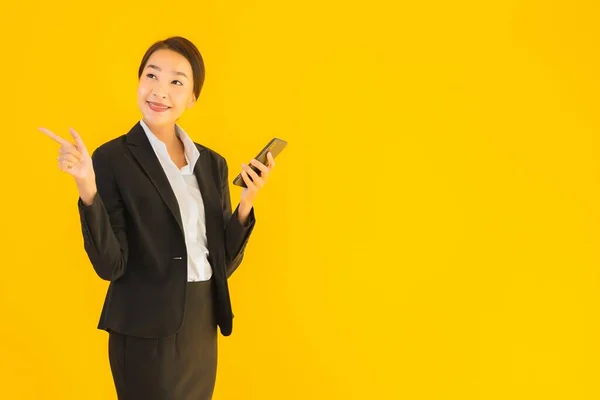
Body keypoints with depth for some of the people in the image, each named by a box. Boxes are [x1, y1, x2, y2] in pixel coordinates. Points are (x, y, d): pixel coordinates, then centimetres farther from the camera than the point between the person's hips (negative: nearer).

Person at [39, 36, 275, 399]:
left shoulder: (213, 163, 6)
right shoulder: (113, 158, -9)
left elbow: (224, 262, 6)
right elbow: (110, 265, -14)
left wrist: (246, 204, -8)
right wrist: (87, 189, -26)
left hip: (203, 328, 6)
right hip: (148, 333, -5)